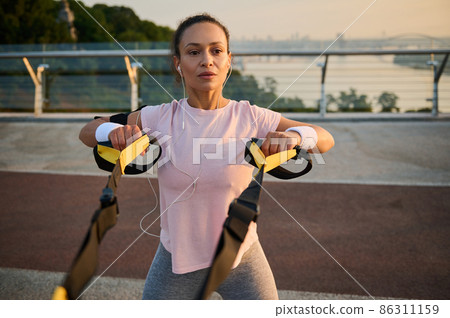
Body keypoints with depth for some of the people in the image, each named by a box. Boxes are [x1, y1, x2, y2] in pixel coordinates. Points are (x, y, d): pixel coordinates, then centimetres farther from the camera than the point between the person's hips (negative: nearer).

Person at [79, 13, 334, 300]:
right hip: (176, 257, 1)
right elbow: (88, 132, 0)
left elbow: (326, 139, -4)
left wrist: (294, 135, -27)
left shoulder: (251, 118, -11)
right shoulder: (159, 118, -9)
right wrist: (114, 131, -24)